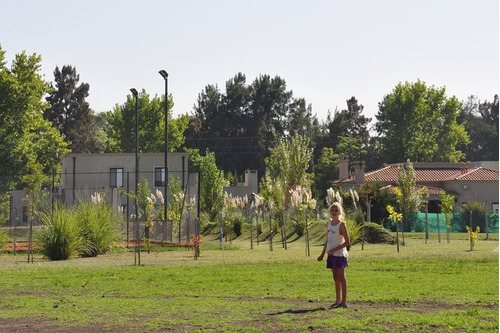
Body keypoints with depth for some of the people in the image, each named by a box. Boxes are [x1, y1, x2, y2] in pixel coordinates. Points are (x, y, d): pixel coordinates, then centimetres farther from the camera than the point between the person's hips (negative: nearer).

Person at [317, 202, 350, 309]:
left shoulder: (341, 224, -9)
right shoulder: (329, 223, 12)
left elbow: (347, 242, -12)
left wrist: (334, 250, -16)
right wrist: (322, 254, 18)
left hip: (339, 254, -7)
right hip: (331, 254, 7)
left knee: (341, 277, -8)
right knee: (335, 278, 10)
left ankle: (343, 302, -9)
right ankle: (338, 301, 15)